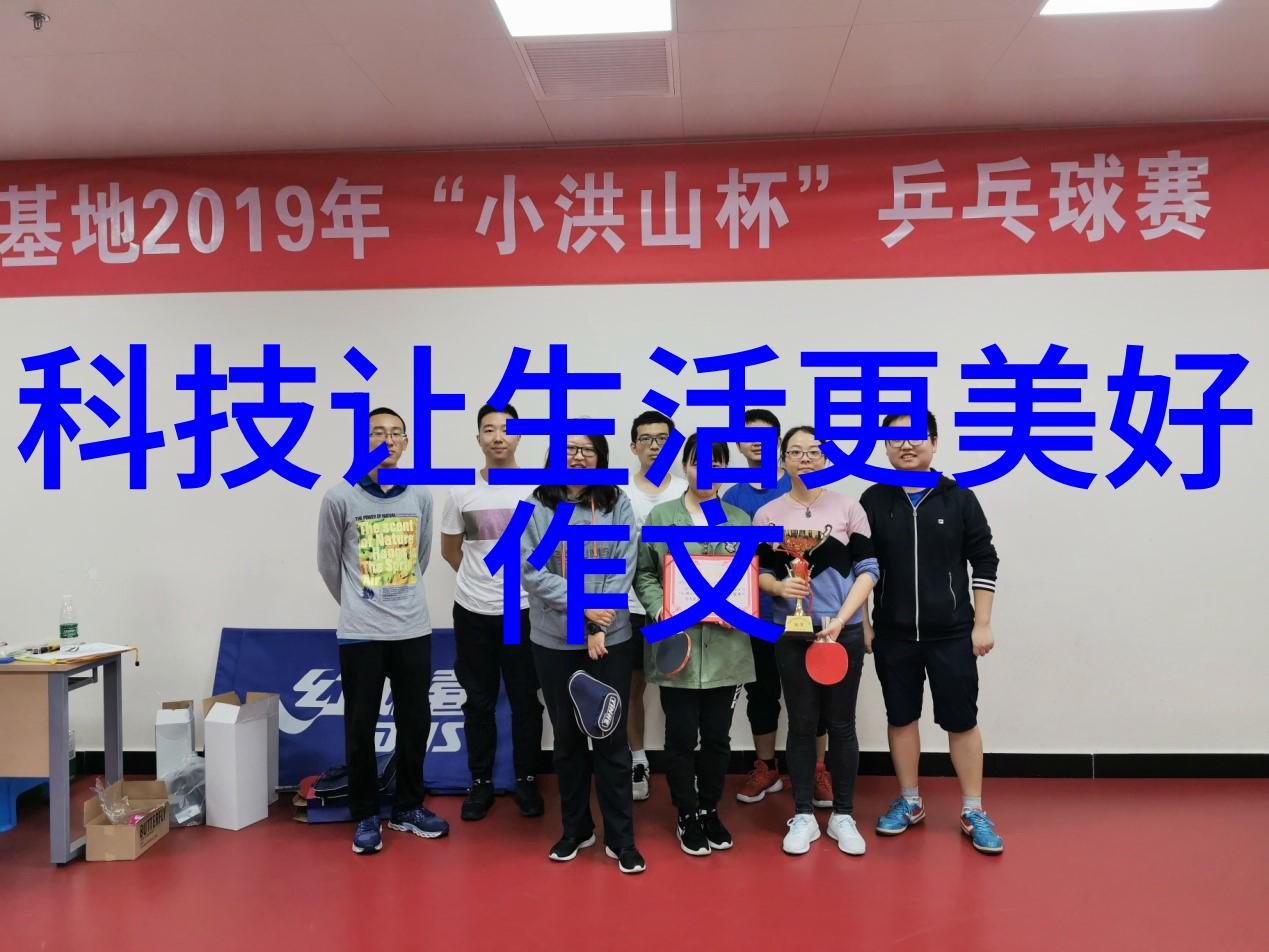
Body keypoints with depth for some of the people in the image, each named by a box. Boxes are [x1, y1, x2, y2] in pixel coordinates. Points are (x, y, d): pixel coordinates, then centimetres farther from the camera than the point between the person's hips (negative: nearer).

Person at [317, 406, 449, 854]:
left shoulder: (421, 495, 3)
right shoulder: (340, 496, -6)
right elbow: (328, 563, 5)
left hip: (414, 629, 3)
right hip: (360, 633, -3)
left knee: (415, 722, 11)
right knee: (361, 727, 5)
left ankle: (408, 808, 28)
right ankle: (366, 816, 21)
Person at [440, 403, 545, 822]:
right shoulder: (462, 491, 0)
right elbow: (449, 550, 12)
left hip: (524, 610, -1)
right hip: (473, 612, 1)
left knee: (525, 700, 7)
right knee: (479, 701, 11)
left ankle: (526, 780, 22)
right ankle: (481, 782, 23)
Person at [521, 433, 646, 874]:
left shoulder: (618, 505, 0)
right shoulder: (535, 508, -1)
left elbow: (624, 568, -4)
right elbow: (530, 571, -8)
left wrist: (598, 627, -12)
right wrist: (583, 608, -15)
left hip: (610, 639, -1)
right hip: (553, 642, 1)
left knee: (611, 738, 3)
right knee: (567, 737, 13)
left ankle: (620, 837, 15)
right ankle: (576, 828, 28)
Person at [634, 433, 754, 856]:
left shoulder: (740, 521, 8)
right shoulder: (659, 516, 3)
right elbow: (644, 574, 4)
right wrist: (661, 610, -12)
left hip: (725, 649, 2)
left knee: (717, 736, 11)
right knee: (681, 737, 6)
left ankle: (710, 810, 31)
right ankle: (687, 816, 24)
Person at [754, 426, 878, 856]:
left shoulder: (848, 508, -1)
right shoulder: (767, 514, 2)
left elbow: (867, 570, -3)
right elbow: (758, 572, 5)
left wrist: (839, 620, -14)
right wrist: (779, 586, -18)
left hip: (844, 632, 0)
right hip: (791, 634, 0)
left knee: (841, 724, 7)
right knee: (801, 724, 7)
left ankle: (843, 815, 20)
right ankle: (804, 815, 19)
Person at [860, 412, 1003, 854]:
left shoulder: (959, 499, -3)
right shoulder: (873, 501, 0)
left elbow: (984, 562, 1)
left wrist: (982, 624, -3)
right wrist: (863, 624, 2)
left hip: (952, 633, -1)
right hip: (893, 634, 1)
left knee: (962, 720, 5)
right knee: (901, 717, 11)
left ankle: (973, 811, 18)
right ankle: (909, 802, 27)